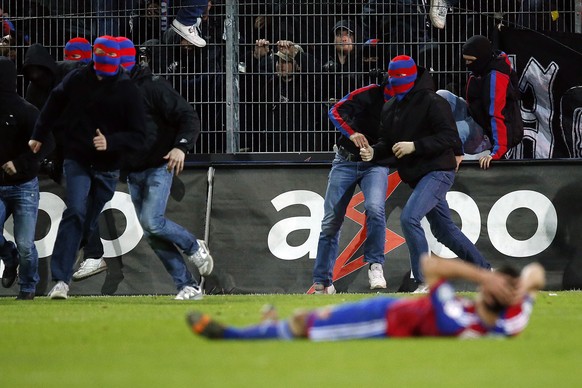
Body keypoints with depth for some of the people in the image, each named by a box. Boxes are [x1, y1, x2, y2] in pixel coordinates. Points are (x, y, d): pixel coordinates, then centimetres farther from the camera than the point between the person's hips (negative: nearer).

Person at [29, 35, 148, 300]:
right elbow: (55, 103, 16)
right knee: (76, 211, -18)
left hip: (107, 167, 1)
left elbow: (138, 139, -11)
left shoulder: (128, 91, -10)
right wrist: (39, 136, 18)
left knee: (88, 225, 3)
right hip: (77, 160, -1)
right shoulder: (77, 79, -4)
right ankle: (60, 280, -24)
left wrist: (110, 142, -26)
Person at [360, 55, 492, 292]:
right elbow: (388, 143, 15)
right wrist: (373, 152, -8)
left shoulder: (431, 102, -13)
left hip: (438, 172, -9)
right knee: (444, 230, 16)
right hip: (416, 177, 9)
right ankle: (485, 271, 31)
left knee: (409, 217, -24)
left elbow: (449, 137, -19)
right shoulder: (390, 109, 12)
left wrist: (415, 146, -25)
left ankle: (425, 282, -19)